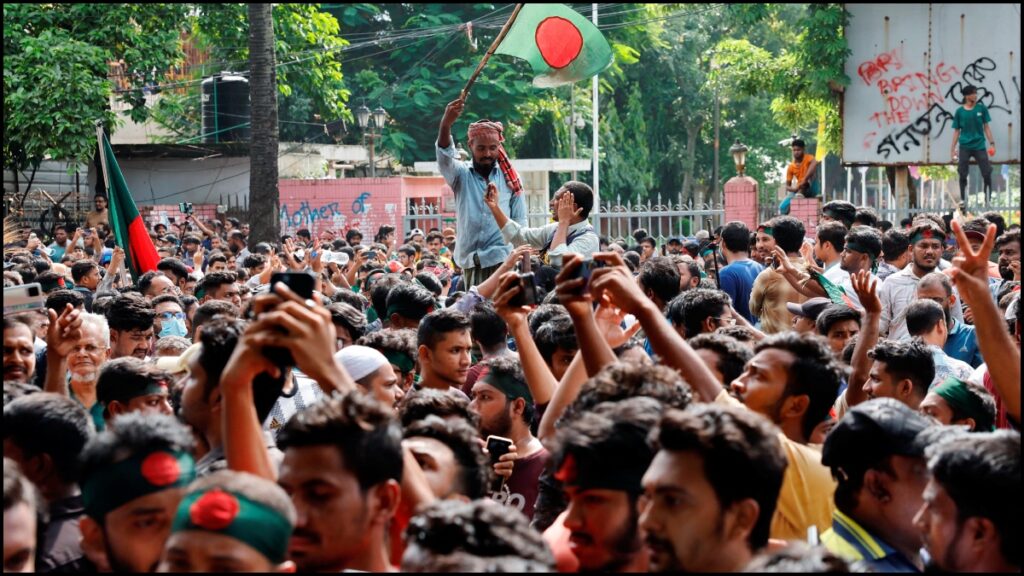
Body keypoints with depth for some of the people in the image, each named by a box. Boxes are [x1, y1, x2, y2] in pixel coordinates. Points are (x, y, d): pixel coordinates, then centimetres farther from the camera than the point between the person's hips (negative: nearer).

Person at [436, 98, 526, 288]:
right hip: (471, 261, 1)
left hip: (503, 259, -1)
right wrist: (446, 123, -37)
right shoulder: (461, 175, 5)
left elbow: (520, 224, 9)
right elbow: (444, 157, -17)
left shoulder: (509, 178, 7)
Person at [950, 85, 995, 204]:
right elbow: (956, 131, 5)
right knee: (962, 174, 3)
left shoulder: (981, 108, 0)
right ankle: (963, 200, 15)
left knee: (987, 173, -3)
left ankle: (988, 200, 5)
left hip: (979, 146, 0)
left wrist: (992, 143, -2)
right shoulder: (959, 112, -1)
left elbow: (986, 127, 4)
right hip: (964, 147, 0)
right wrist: (952, 148, 3)